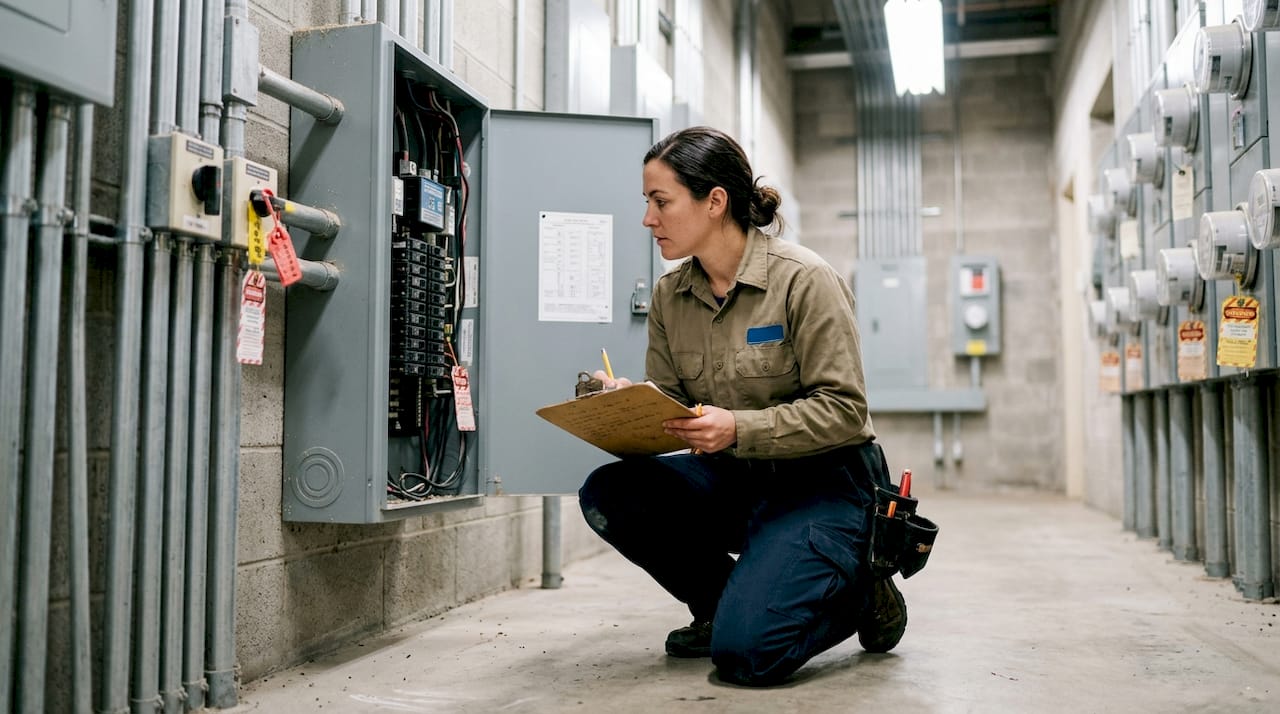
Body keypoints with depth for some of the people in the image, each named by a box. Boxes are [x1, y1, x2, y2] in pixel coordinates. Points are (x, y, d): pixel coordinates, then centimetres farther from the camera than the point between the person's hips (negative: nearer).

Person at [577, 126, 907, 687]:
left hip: (823, 481, -6)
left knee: (744, 651, -22)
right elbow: (669, 407, 6)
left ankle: (863, 594, 9)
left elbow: (844, 411, -17)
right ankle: (726, 604, 5)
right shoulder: (669, 296, 3)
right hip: (733, 478, 6)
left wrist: (739, 429, -29)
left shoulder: (804, 279, -14)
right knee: (606, 494, -18)